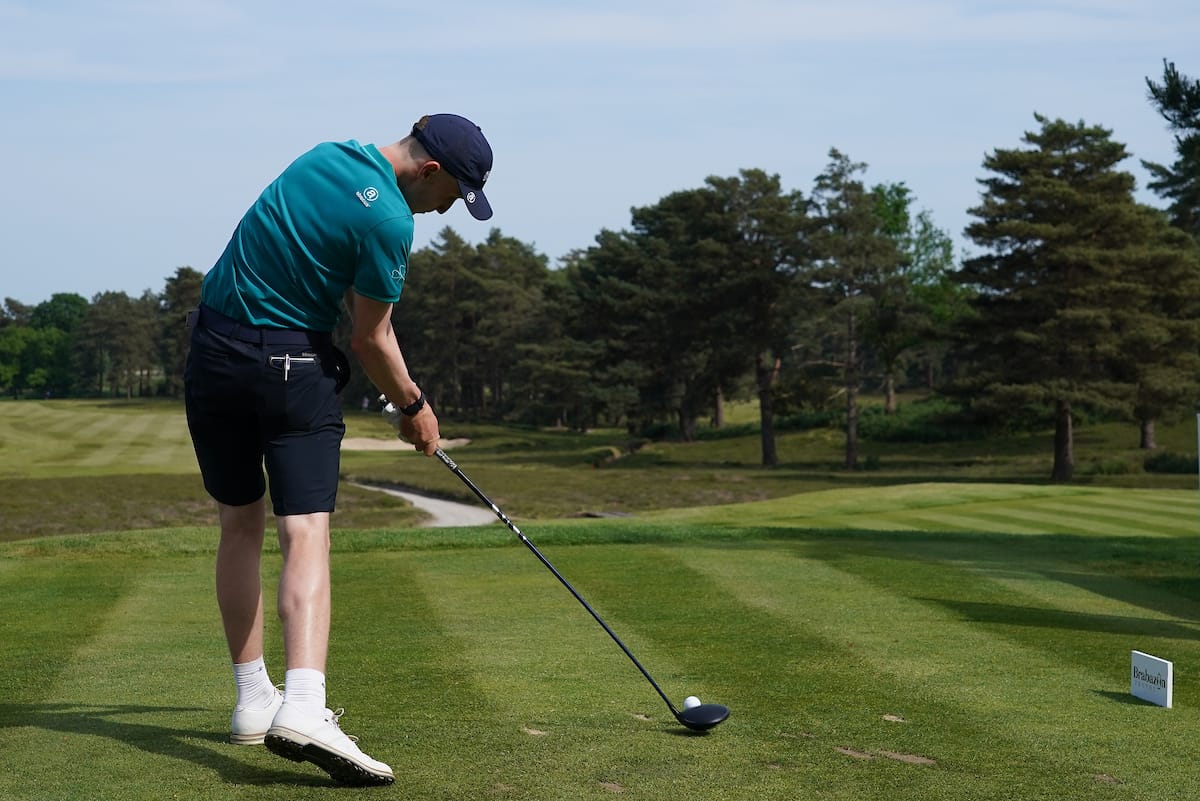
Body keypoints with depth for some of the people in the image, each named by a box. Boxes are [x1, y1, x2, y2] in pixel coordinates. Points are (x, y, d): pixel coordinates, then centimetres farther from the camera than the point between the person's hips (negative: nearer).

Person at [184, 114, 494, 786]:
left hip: (213, 349, 8)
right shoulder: (389, 220, -16)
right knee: (306, 534, -13)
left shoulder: (329, 155, 10)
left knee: (241, 525, 14)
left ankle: (254, 700, 18)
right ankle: (302, 708, -29)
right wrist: (413, 406, 8)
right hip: (293, 365, -8)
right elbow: (370, 339, -8)